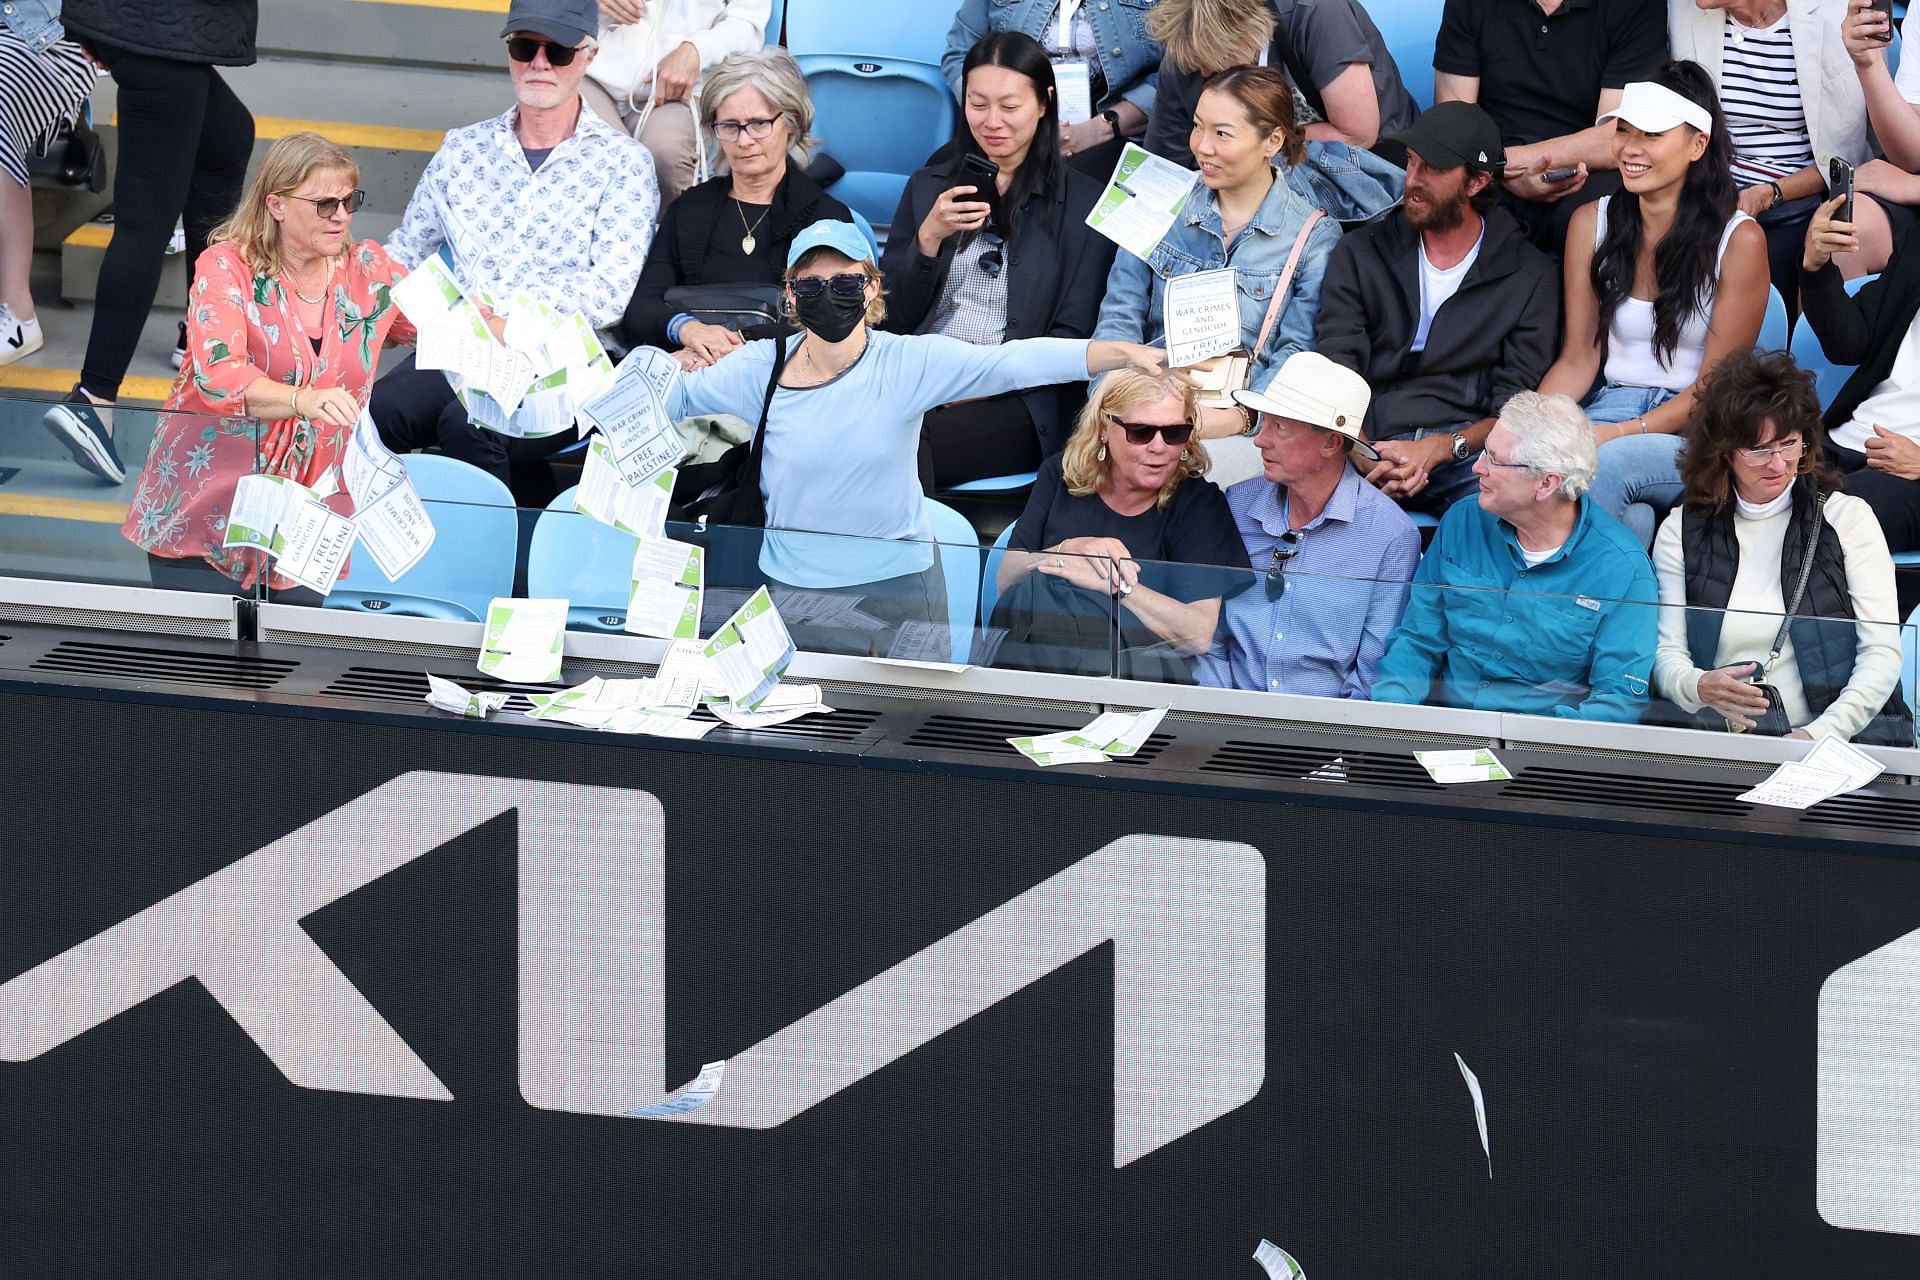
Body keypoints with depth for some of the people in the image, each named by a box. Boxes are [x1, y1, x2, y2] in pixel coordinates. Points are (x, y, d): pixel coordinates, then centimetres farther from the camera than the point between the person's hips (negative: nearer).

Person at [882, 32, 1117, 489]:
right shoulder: (928, 187, 18)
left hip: (1019, 400, -3)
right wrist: (929, 238, -5)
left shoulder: (1083, 203, 6)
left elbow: (1073, 337, 2)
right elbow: (894, 317, 12)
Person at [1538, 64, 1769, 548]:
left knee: (1602, 466, -36)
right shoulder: (1592, 223, 10)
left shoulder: (1739, 240, -4)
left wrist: (1623, 433, -17)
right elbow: (1579, 359, 11)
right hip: (1610, 409, 2)